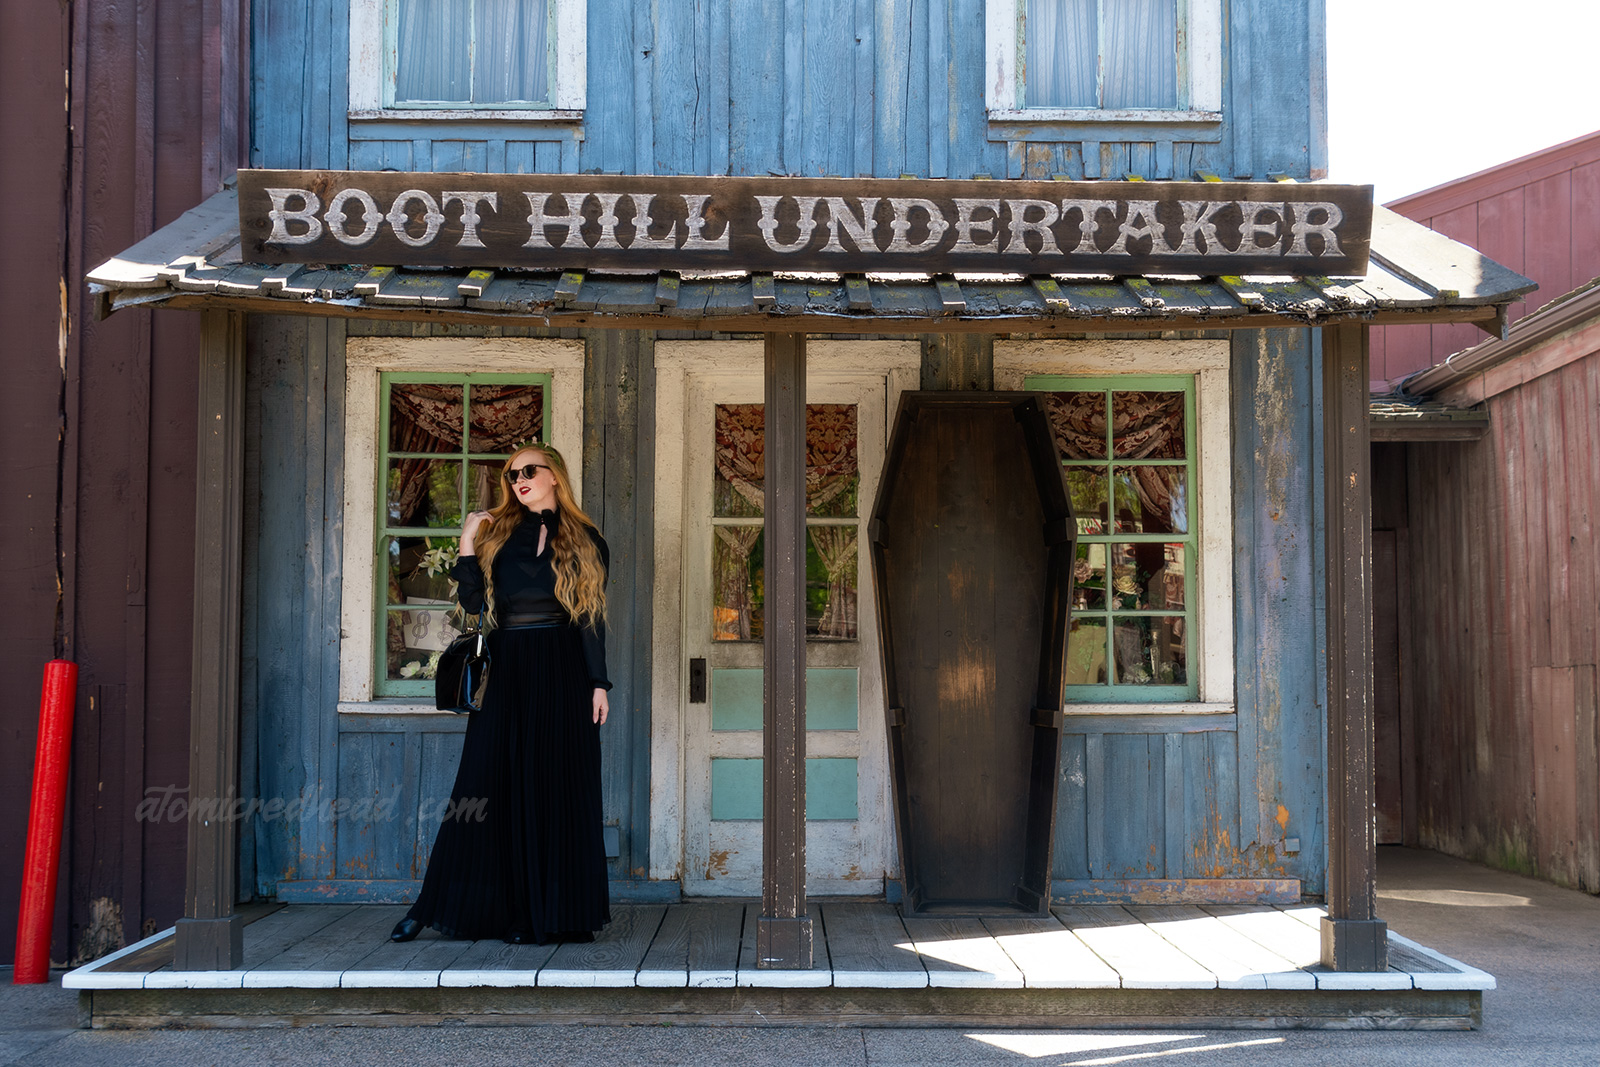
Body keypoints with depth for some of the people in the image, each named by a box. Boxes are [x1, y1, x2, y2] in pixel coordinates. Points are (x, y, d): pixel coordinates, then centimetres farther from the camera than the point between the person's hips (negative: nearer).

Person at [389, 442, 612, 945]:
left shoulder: (583, 540, 6)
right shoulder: (496, 533, 11)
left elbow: (593, 618, 3)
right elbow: (474, 602, 3)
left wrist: (599, 683, -2)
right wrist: (467, 545, -3)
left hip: (561, 673, -2)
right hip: (506, 671, 2)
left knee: (557, 788, 1)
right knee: (490, 787, 3)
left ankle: (553, 912, 9)